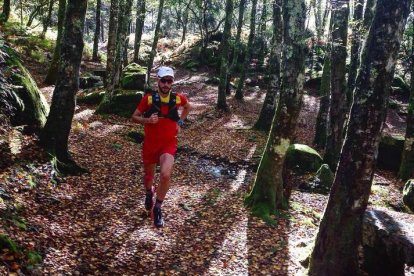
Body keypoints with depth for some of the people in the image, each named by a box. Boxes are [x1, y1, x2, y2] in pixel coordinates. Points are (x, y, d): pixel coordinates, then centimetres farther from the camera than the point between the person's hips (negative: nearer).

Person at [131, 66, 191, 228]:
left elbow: (188, 107, 19)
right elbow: (134, 117, -1)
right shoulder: (149, 98, -10)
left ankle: (157, 209, -1)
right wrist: (147, 120, -20)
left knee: (165, 175, -23)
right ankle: (149, 194, 54)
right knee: (148, 176, 16)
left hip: (168, 144, -1)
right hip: (150, 143, 1)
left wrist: (180, 122, 7)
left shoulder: (178, 98, -5)